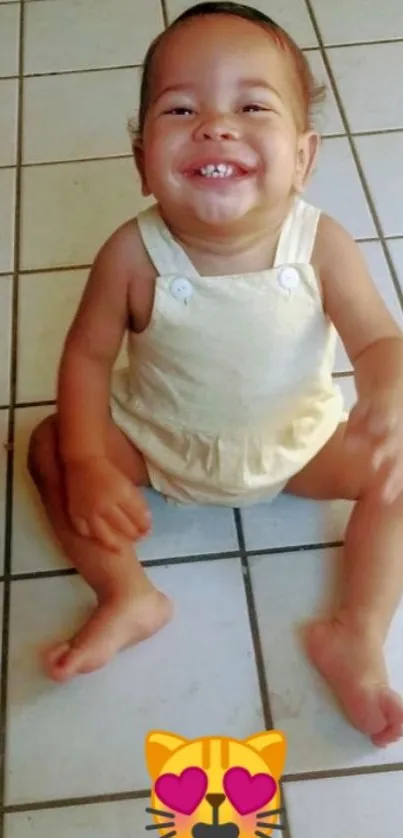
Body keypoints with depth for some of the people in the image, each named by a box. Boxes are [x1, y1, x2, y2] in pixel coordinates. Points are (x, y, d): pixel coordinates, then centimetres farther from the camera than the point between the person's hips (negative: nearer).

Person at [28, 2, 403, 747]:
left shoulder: (320, 246, -24)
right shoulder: (134, 254, -25)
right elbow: (88, 354, -15)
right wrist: (87, 464, -26)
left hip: (297, 441, 0)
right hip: (157, 440, 0)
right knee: (48, 446, -12)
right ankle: (128, 596, -7)